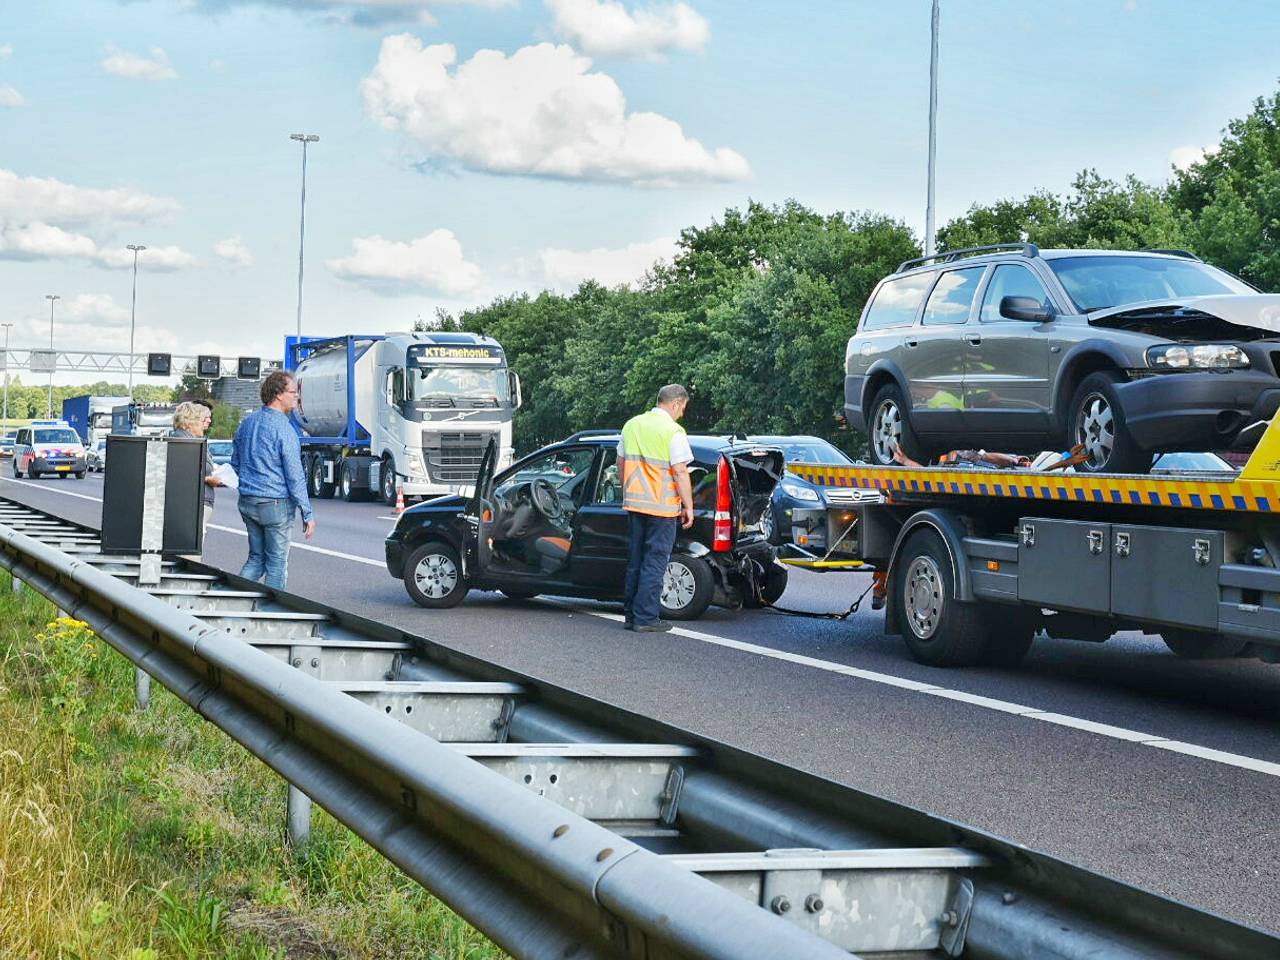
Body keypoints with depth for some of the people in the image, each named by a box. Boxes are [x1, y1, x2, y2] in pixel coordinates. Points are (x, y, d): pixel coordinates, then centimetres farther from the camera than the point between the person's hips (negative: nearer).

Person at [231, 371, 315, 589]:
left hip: (247, 502, 7)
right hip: (276, 504, -7)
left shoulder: (247, 423, 8)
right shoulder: (283, 428, -16)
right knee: (277, 563, 3)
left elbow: (235, 462, 18)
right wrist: (307, 513, -12)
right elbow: (294, 475, -16)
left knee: (256, 558, 16)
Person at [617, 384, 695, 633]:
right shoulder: (673, 431, -12)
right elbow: (680, 473, -15)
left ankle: (631, 614, 18)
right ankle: (645, 618, -2)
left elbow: (621, 463, 17)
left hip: (634, 503, 6)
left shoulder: (632, 425, 10)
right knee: (655, 562, -2)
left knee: (636, 560, 14)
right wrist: (688, 507, -9)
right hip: (662, 506, -6)